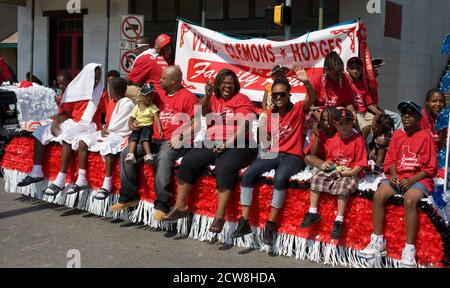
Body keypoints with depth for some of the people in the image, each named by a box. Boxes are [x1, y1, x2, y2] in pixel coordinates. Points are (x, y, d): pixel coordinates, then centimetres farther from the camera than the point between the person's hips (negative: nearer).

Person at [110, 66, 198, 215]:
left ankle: (162, 205, -34)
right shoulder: (159, 94, 17)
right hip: (156, 139, 8)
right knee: (126, 153, -4)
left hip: (175, 142, -8)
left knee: (163, 158, -37)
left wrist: (181, 137, -20)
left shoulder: (188, 97, -3)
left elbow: (196, 123, -9)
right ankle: (128, 197, 1)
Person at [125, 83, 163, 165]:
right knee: (133, 137, -27)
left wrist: (160, 129, -21)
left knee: (144, 137, -32)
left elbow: (156, 118, -7)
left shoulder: (153, 107, 5)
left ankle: (148, 154, -45)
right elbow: (131, 118, 13)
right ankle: (131, 155, -41)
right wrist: (130, 125, -9)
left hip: (148, 126, -3)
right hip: (137, 127, 3)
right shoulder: (137, 107, 14)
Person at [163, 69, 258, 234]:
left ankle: (220, 216, -32)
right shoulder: (213, 99, 19)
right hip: (212, 144, 5)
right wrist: (207, 95, -18)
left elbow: (245, 125, -8)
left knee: (224, 167, -33)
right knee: (188, 161, -15)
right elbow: (201, 112, -1)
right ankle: (180, 206, -8)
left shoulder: (241, 99, 5)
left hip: (237, 145, -5)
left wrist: (228, 143, -19)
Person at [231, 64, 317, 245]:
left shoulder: (298, 109, -2)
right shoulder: (271, 114, 14)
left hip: (292, 156, -5)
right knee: (248, 174, -21)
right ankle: (244, 222, -18)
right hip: (273, 154, 5)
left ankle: (271, 225, -26)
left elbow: (312, 100, -24)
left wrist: (306, 82, -42)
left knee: (280, 178, -37)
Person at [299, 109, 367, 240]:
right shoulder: (332, 140, 9)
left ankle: (339, 221, -30)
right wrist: (325, 164, 1)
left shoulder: (358, 139, -7)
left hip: (350, 172, -5)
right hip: (334, 170, 5)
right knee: (316, 178, -16)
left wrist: (351, 172, -20)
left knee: (344, 185, -34)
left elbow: (361, 162, -8)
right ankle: (313, 213, -12)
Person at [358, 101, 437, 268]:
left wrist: (411, 180, -16)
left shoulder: (425, 136, -3)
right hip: (397, 177, 5)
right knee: (378, 195, -22)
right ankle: (378, 242, -14)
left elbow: (431, 168, -5)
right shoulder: (397, 135, 11)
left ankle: (409, 249, -28)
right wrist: (394, 175, -8)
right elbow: (390, 160, 12)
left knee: (410, 200, -35)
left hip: (419, 179, -5)